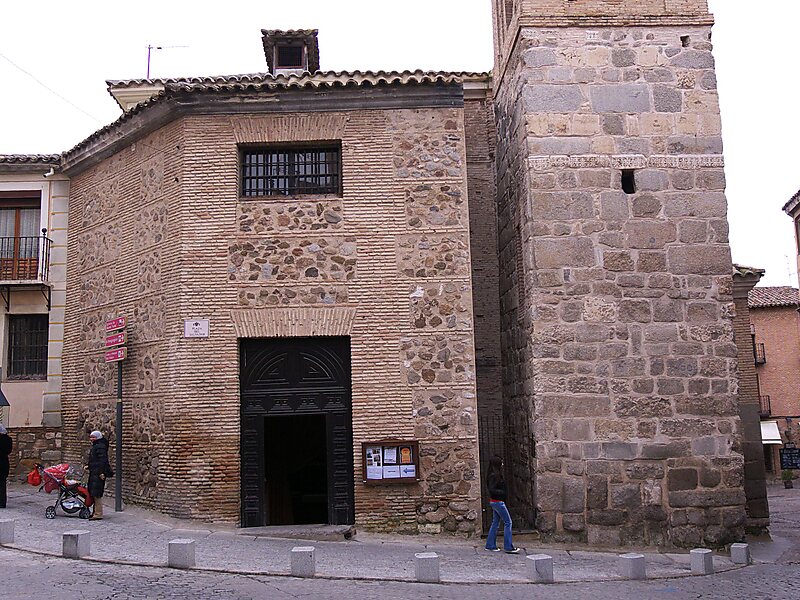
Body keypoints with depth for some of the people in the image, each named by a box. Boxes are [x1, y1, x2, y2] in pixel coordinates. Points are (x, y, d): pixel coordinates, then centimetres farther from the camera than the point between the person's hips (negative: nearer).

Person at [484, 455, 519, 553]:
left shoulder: (495, 475, 10)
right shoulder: (494, 476, -19)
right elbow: (492, 490, -24)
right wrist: (503, 492, -16)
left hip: (495, 502, 10)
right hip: (497, 501, -10)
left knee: (495, 523, 15)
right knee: (508, 522, -5)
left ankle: (490, 545, 20)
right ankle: (508, 547, -2)